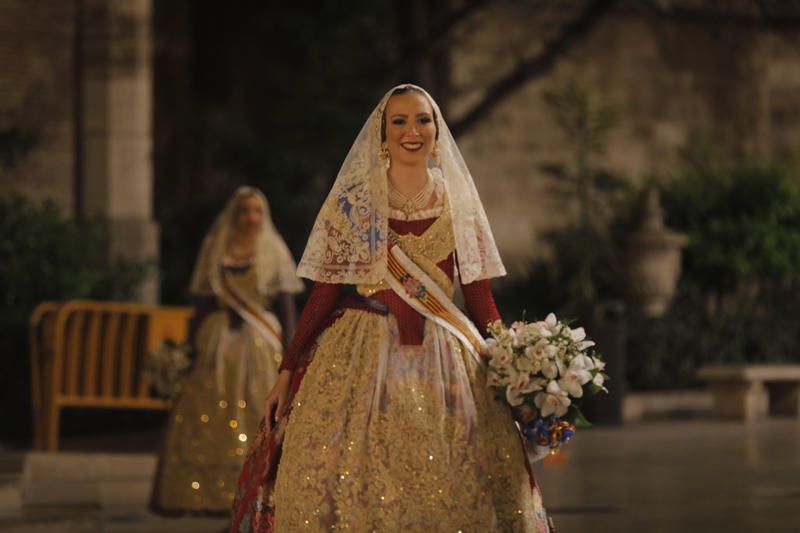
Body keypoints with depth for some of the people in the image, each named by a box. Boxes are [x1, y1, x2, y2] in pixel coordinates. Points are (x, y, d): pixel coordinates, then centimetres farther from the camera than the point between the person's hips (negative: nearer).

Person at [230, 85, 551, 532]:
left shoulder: (459, 202, 8)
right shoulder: (353, 201, 2)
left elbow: (480, 297, 8)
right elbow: (325, 292, 0)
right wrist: (288, 370, -5)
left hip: (445, 361, 2)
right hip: (362, 359, -2)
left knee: (451, 493, -2)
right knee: (357, 488, -6)